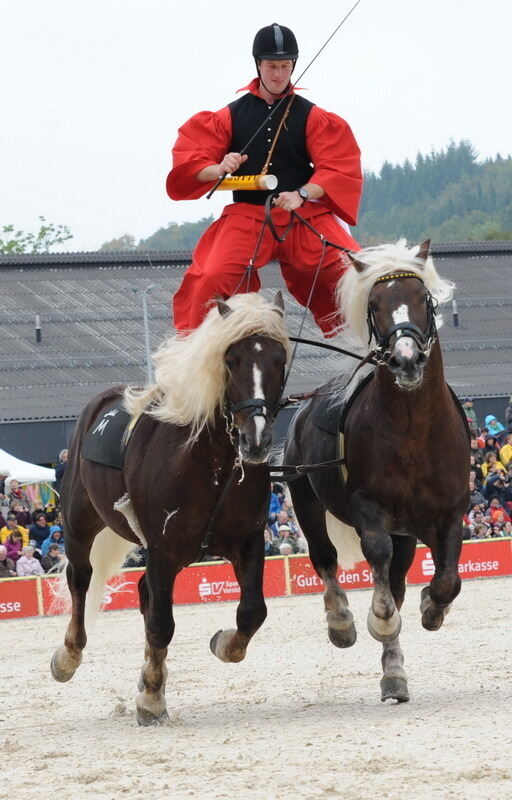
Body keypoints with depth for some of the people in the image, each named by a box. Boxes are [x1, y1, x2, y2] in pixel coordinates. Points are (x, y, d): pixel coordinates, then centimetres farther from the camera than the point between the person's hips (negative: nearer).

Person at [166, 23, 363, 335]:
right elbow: (189, 161, 6)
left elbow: (337, 169, -1)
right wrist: (219, 169, -17)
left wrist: (302, 195, -18)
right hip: (246, 216, 0)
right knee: (213, 279, -24)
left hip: (303, 216, 0)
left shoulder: (310, 116, 6)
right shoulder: (231, 116, 7)